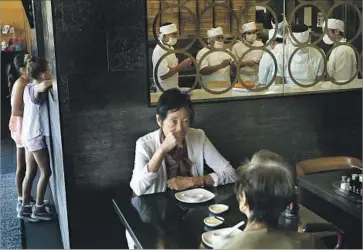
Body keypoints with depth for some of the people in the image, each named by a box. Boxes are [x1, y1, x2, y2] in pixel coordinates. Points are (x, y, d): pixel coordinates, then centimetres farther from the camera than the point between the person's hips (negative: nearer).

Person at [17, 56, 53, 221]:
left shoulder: (28, 88, 8)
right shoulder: (38, 89, -18)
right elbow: (45, 85, -41)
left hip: (29, 135, 9)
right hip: (37, 136, -9)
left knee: (30, 173, 12)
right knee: (45, 172, 3)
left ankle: (25, 208, 19)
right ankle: (38, 208, 10)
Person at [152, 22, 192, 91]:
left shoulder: (170, 48, 9)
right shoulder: (159, 51, -21)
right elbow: (163, 75, -26)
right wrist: (182, 65, -22)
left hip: (174, 88, 9)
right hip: (165, 90, -9)